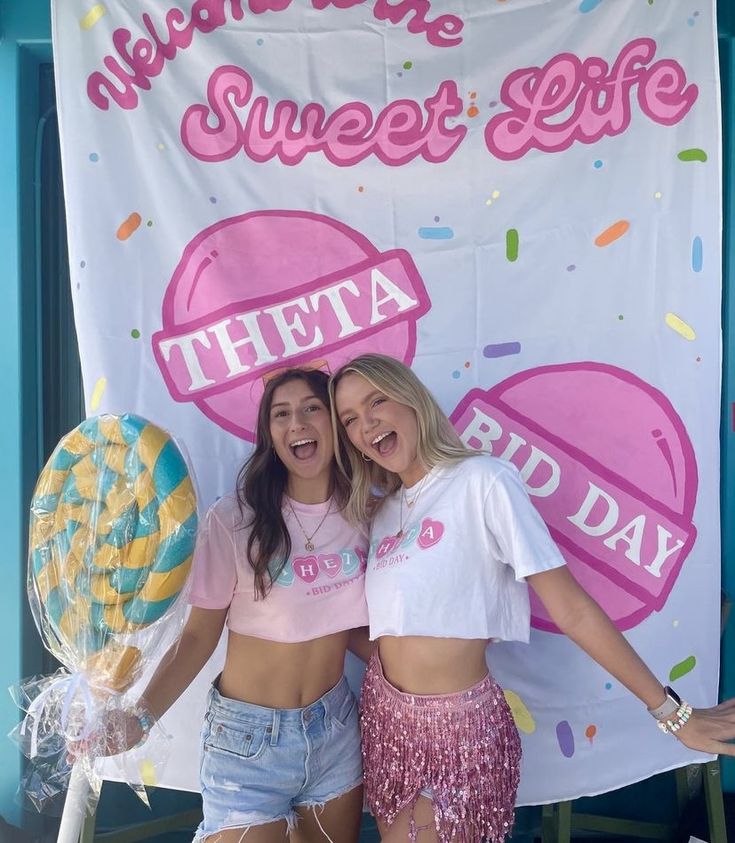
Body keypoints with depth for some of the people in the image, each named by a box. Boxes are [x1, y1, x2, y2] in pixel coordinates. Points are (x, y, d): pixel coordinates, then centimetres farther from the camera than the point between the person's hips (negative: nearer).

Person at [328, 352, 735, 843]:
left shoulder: (482, 480, -16)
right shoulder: (381, 510, 6)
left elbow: (571, 608, -14)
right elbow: (387, 625, 10)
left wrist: (670, 710, -11)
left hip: (457, 725, -6)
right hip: (385, 714, 7)